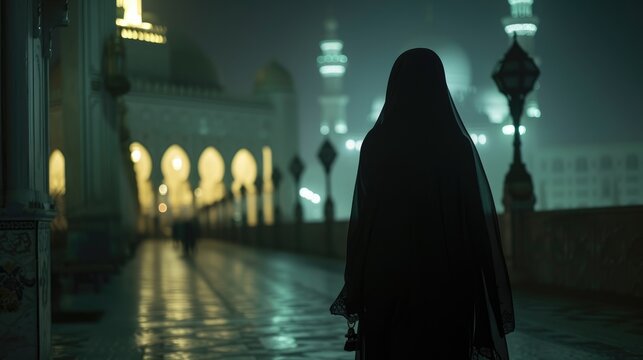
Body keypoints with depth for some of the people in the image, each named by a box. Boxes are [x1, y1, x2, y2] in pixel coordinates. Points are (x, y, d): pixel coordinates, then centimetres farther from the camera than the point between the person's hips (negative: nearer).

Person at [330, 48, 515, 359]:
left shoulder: (376, 143, -3)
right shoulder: (458, 144, -2)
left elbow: (361, 218, -3)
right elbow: (479, 220, -3)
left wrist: (354, 292, 4)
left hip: (387, 277, 0)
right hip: (449, 282, 0)